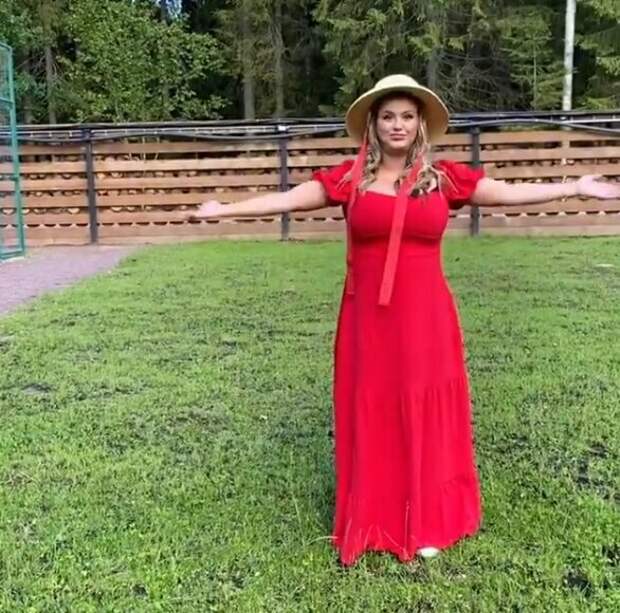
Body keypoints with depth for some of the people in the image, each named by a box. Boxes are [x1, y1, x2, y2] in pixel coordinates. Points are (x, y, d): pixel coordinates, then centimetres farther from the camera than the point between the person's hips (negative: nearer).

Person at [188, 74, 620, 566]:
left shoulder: (444, 177, 2)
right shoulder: (349, 178, 1)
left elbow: (510, 193, 3)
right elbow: (287, 199, 0)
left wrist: (577, 188, 0)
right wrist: (225, 210, -3)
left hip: (425, 318, 0)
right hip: (368, 319, 0)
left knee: (425, 414, 9)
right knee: (370, 415, 8)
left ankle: (425, 523, 26)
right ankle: (373, 521, 24)